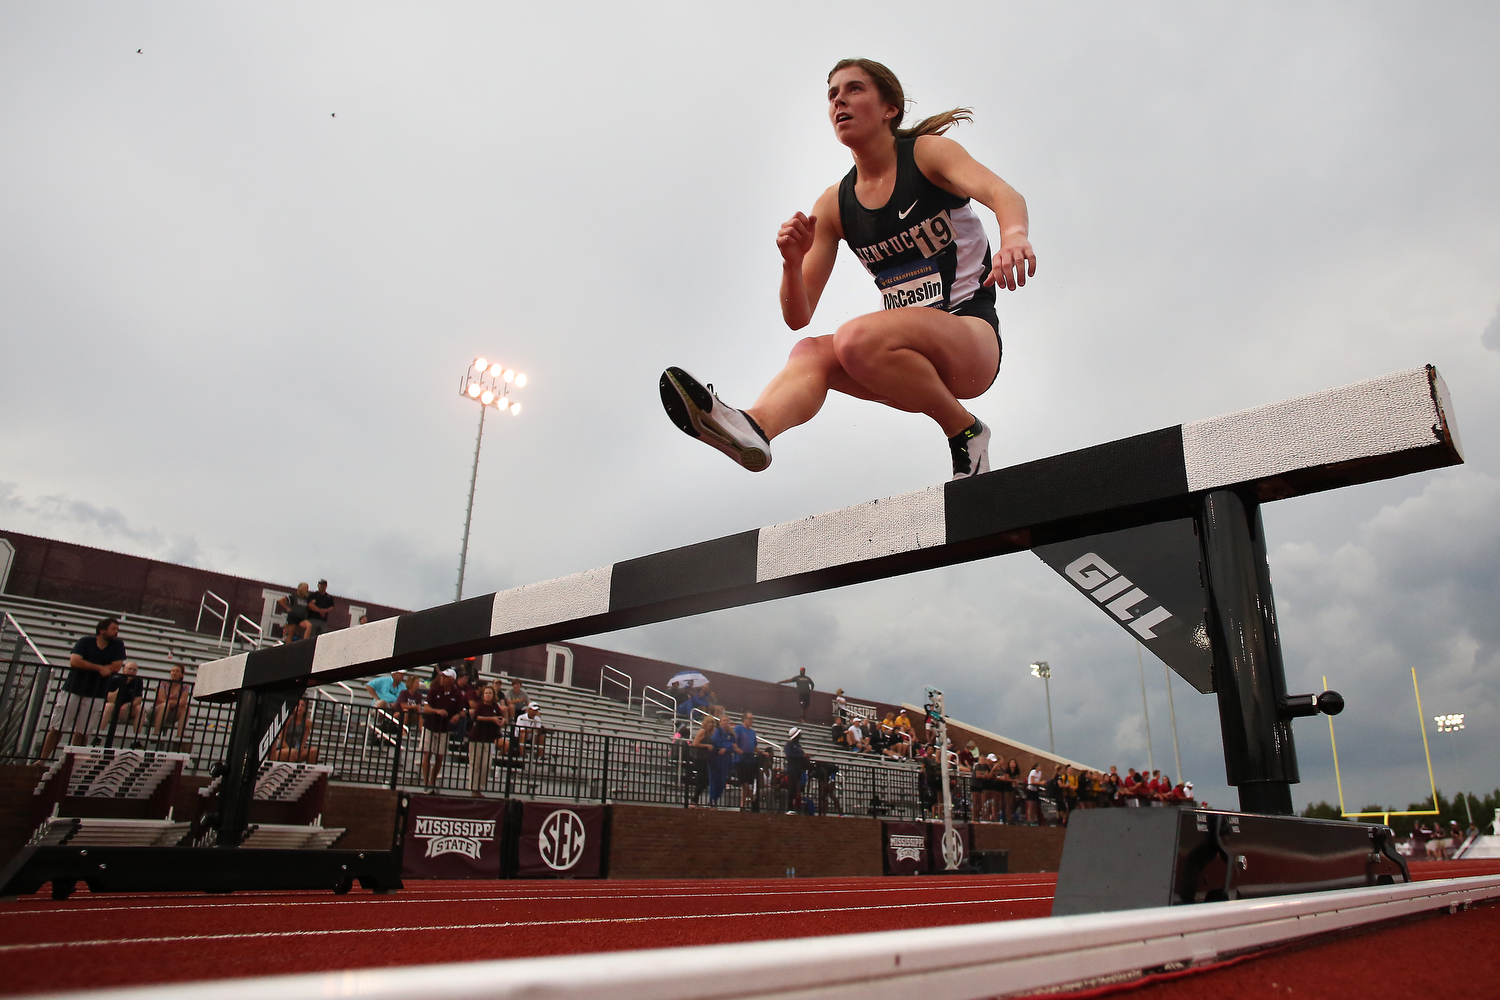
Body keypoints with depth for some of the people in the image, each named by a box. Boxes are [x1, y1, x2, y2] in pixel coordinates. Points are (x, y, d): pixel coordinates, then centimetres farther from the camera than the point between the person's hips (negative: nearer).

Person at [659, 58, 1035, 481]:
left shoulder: (928, 152, 0)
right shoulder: (833, 205, 10)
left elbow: (1002, 193, -21)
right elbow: (798, 317, 6)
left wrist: (1014, 235, -44)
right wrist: (793, 263, -15)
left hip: (971, 337, -4)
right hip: (915, 363, 5)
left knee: (856, 338, -30)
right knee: (810, 351, -20)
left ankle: (965, 431, -15)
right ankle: (753, 426, -48)